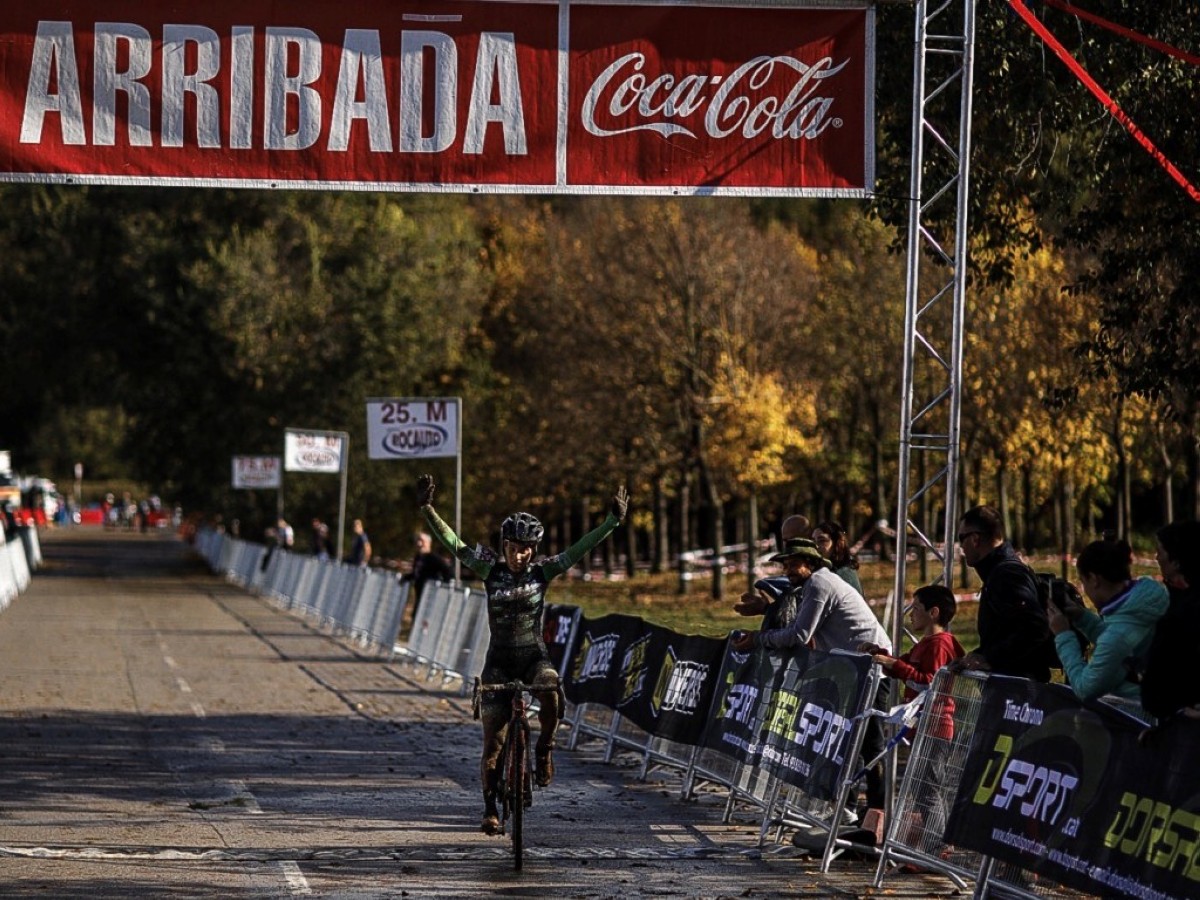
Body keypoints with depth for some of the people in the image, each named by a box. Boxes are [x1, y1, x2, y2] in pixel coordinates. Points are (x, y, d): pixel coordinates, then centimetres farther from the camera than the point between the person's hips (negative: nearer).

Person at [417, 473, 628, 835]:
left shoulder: (542, 572, -5)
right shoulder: (491, 570, -5)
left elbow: (579, 548, -11)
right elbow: (453, 543, -11)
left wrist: (613, 521, -20)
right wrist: (427, 509, -21)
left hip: (534, 655, 0)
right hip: (499, 659, 0)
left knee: (551, 692, -35)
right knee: (493, 742, -2)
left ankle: (545, 748, -8)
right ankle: (490, 808, 13)